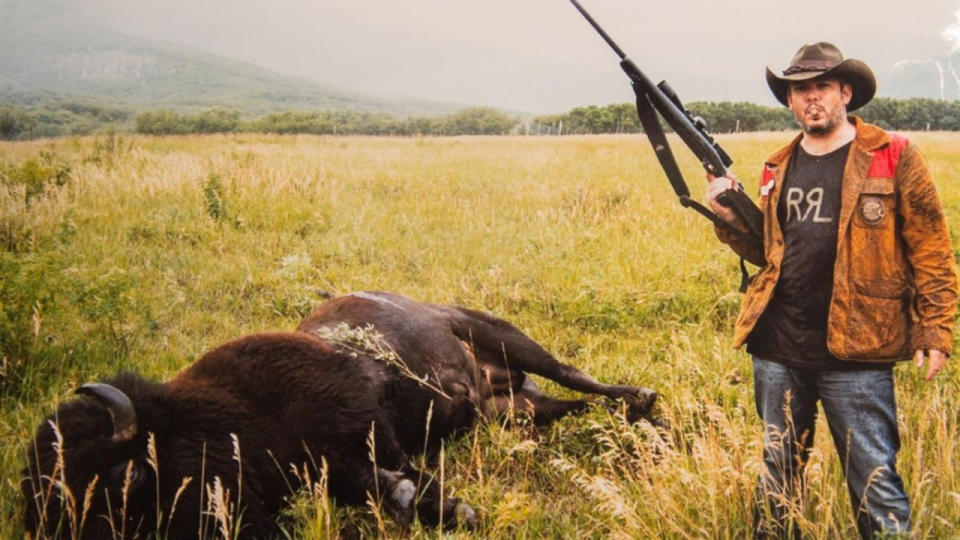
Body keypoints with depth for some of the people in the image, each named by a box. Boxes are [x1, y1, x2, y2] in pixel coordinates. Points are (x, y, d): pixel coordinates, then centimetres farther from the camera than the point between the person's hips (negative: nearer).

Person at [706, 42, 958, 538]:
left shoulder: (893, 158, -3)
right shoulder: (778, 169, 12)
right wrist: (732, 220, 0)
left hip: (854, 354, -5)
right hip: (777, 351, 5)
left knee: (875, 486, 0)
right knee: (778, 479, 17)